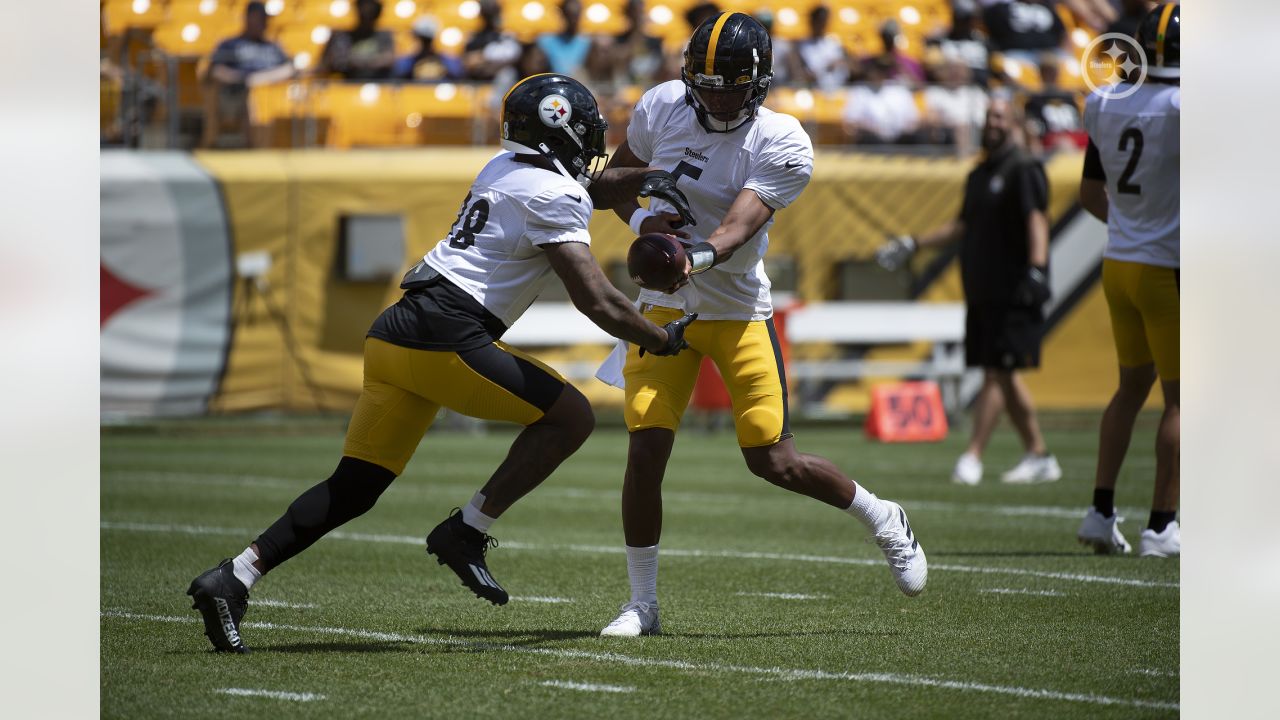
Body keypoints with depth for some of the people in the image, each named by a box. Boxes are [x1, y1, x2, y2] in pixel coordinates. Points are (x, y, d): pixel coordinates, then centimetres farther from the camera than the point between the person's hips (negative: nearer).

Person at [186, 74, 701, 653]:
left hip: (392, 337, 9)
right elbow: (596, 302, -7)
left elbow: (584, 192, 42)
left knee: (353, 490, 9)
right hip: (445, 339, -9)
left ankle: (233, 578, 0)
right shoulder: (551, 197, -4)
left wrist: (641, 179, 27)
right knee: (570, 416, 3)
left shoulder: (505, 168, 22)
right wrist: (662, 341, 6)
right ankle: (466, 533, 0)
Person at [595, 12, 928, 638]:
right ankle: (642, 605, 3)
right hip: (664, 306, 3)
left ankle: (882, 520, 25)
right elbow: (615, 176, 13)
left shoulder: (781, 145, -16)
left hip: (738, 312, -3)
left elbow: (737, 229, -29)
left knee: (773, 462, -3)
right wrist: (641, 220, -9)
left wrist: (693, 258, -50)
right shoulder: (663, 107, -4)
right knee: (646, 451, -11)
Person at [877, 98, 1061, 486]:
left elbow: (1036, 220, -20)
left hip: (1013, 294, -9)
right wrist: (913, 244, 31)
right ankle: (1038, 455, 17)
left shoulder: (1023, 169, -8)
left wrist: (1037, 269, -34)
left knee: (997, 373, -10)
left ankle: (972, 456, -14)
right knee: (1002, 377, 10)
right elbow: (963, 225, 30)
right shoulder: (979, 174, 18)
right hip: (981, 292, 9)